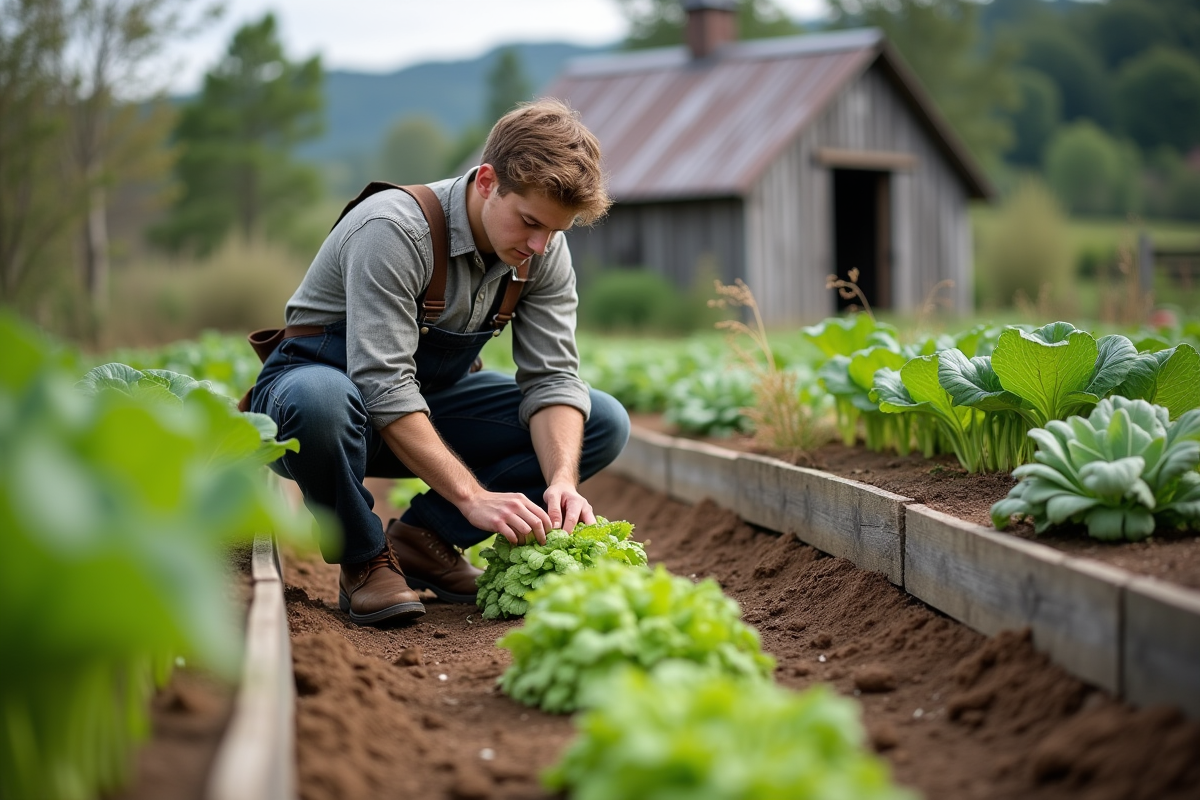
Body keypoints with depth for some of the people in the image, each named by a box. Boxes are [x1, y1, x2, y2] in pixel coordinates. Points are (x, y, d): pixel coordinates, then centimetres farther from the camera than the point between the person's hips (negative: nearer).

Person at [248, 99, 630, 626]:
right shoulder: (394, 230, -30)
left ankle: (424, 535, -2)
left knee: (605, 423, -9)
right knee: (322, 401, -44)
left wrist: (562, 481, -30)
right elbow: (383, 388, -35)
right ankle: (365, 560, -15)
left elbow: (552, 378, -11)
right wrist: (473, 497, -40)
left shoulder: (544, 252, -10)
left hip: (430, 406, 6)